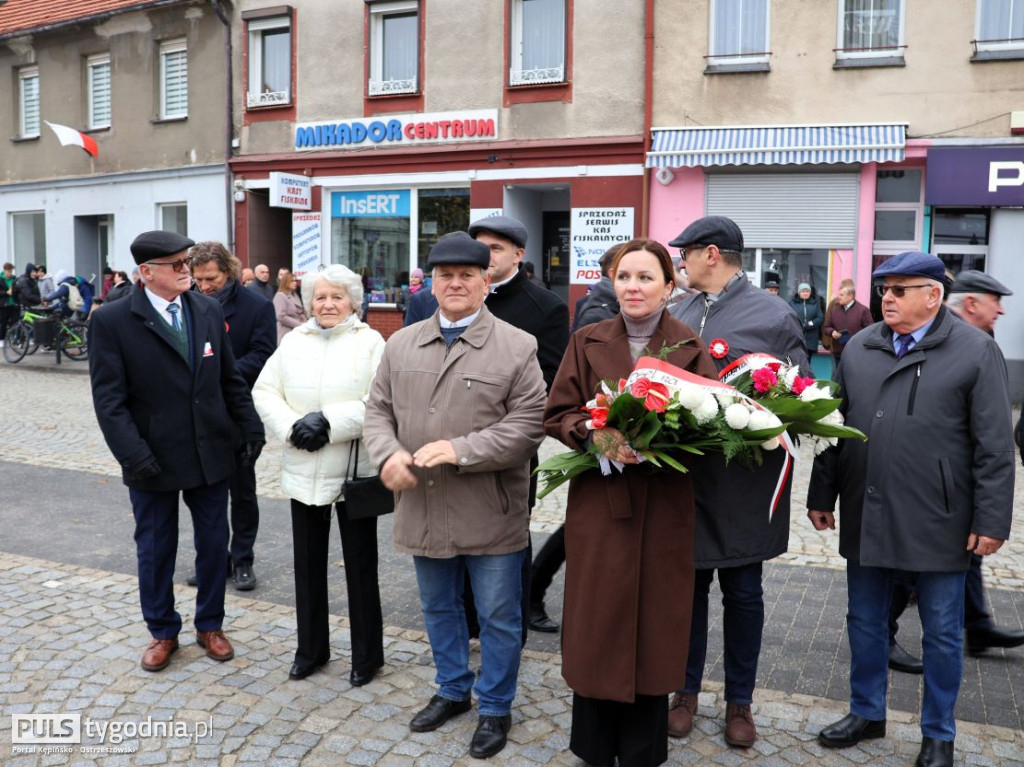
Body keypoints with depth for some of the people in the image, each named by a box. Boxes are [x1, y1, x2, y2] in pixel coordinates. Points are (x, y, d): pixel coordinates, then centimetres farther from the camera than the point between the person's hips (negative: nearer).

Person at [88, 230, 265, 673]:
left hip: (211, 451, 3)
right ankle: (162, 631, 32)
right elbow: (109, 399, -12)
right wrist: (134, 455, -19)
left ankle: (210, 625, 32)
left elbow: (230, 379, 8)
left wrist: (250, 428, 4)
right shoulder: (112, 321, -10)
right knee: (155, 549, 13)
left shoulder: (209, 311, 2)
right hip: (154, 458, -3)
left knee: (213, 544, 13)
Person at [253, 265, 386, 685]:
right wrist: (291, 427, -13)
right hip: (303, 471, 4)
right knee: (307, 564, 15)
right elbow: (265, 391, 4)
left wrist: (329, 422, -22)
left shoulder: (370, 342, -5)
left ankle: (366, 654, 23)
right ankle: (311, 648, 32)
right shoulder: (293, 341, 7)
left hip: (354, 471, -4)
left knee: (360, 566, 7)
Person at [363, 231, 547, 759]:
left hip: (490, 513, -4)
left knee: (498, 618, 10)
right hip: (423, 509, 4)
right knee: (438, 609, 21)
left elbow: (527, 425, -13)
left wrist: (460, 450, -22)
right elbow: (378, 410, 9)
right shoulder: (401, 344, 7)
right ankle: (452, 690, 42)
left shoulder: (517, 347, -7)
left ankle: (495, 707, 30)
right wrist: (388, 454, -12)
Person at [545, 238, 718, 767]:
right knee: (596, 623, 6)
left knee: (652, 625, 6)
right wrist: (595, 434, -18)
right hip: (598, 503, 1)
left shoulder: (691, 350, 1)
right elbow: (556, 415, 2)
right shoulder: (587, 342, 4)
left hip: (663, 509, -1)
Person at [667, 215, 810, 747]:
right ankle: (686, 690, 30)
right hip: (682, 478, 3)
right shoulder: (676, 313, 9)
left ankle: (739, 701, 28)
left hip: (743, 481, -3)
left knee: (742, 593, 10)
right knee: (687, 587, 13)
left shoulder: (774, 315, -4)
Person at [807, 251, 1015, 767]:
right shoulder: (859, 348, 6)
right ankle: (867, 713, 35)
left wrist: (991, 520, -10)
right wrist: (821, 496, 9)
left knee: (942, 633, 11)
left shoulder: (976, 351, -6)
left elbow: (994, 447, -8)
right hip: (865, 517, 4)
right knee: (865, 621, 16)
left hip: (937, 522, -4)